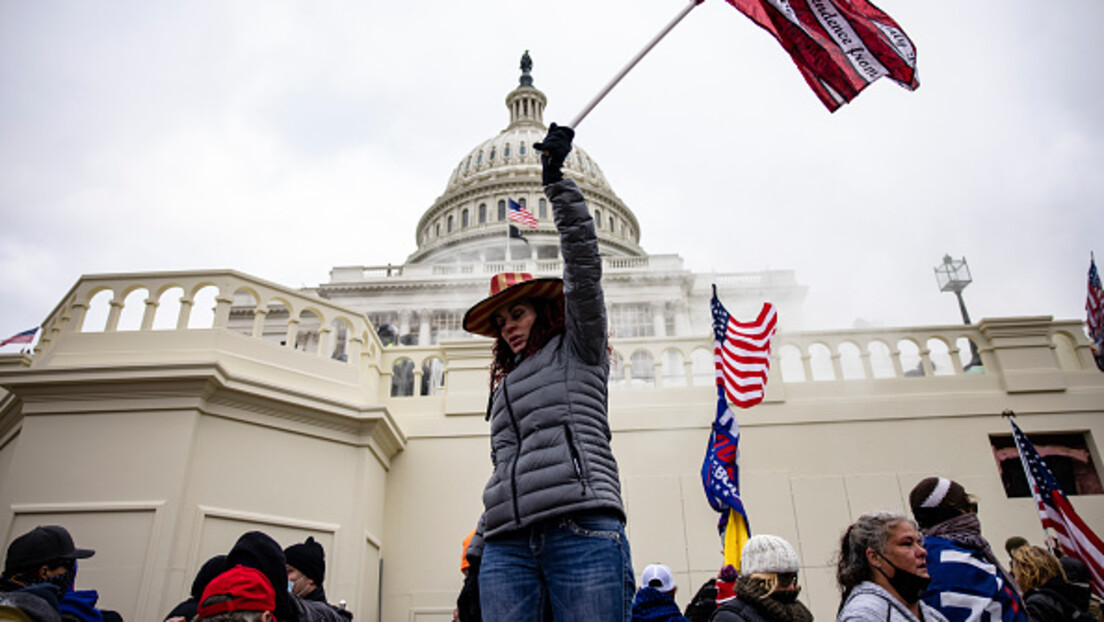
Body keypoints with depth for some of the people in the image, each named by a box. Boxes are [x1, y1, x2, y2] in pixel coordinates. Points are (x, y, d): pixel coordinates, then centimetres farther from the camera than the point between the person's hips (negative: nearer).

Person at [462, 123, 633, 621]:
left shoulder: (578, 349, 15)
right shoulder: (505, 384, 31)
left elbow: (583, 263, 3)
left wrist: (557, 183, -1)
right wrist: (486, 539, 18)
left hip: (582, 532, -5)